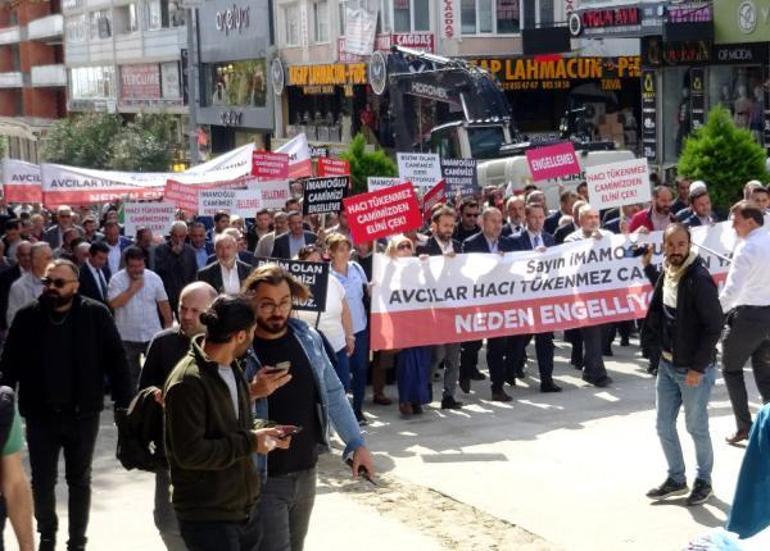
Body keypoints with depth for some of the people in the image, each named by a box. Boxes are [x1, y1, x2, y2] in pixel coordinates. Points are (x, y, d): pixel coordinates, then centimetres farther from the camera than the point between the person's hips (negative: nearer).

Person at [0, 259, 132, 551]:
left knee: (80, 481, 13)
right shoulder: (27, 316, -4)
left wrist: (124, 403, -11)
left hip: (83, 414, -1)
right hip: (40, 415, 1)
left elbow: (116, 360, -7)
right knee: (42, 482, 11)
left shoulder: (96, 315, -9)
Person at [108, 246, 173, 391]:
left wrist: (168, 324, 4)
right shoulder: (116, 280, -8)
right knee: (130, 374, 12)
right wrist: (132, 289, -18)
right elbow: (114, 303, -20)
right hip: (127, 337, -1)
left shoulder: (153, 278, -1)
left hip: (152, 335, 1)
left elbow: (163, 303, 5)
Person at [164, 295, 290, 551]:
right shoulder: (188, 382, -21)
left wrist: (260, 433, 2)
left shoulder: (232, 368, 9)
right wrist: (250, 443, -18)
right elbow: (189, 453, -24)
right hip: (208, 520, -8)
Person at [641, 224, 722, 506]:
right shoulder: (667, 273, 3)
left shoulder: (699, 279, -20)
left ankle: (703, 481, 27)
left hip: (693, 369, -7)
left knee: (697, 428, 8)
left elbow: (714, 326, -20)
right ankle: (676, 479, 30)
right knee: (664, 426, 14)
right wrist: (648, 267, 21)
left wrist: (698, 367, -20)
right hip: (667, 364, 7)